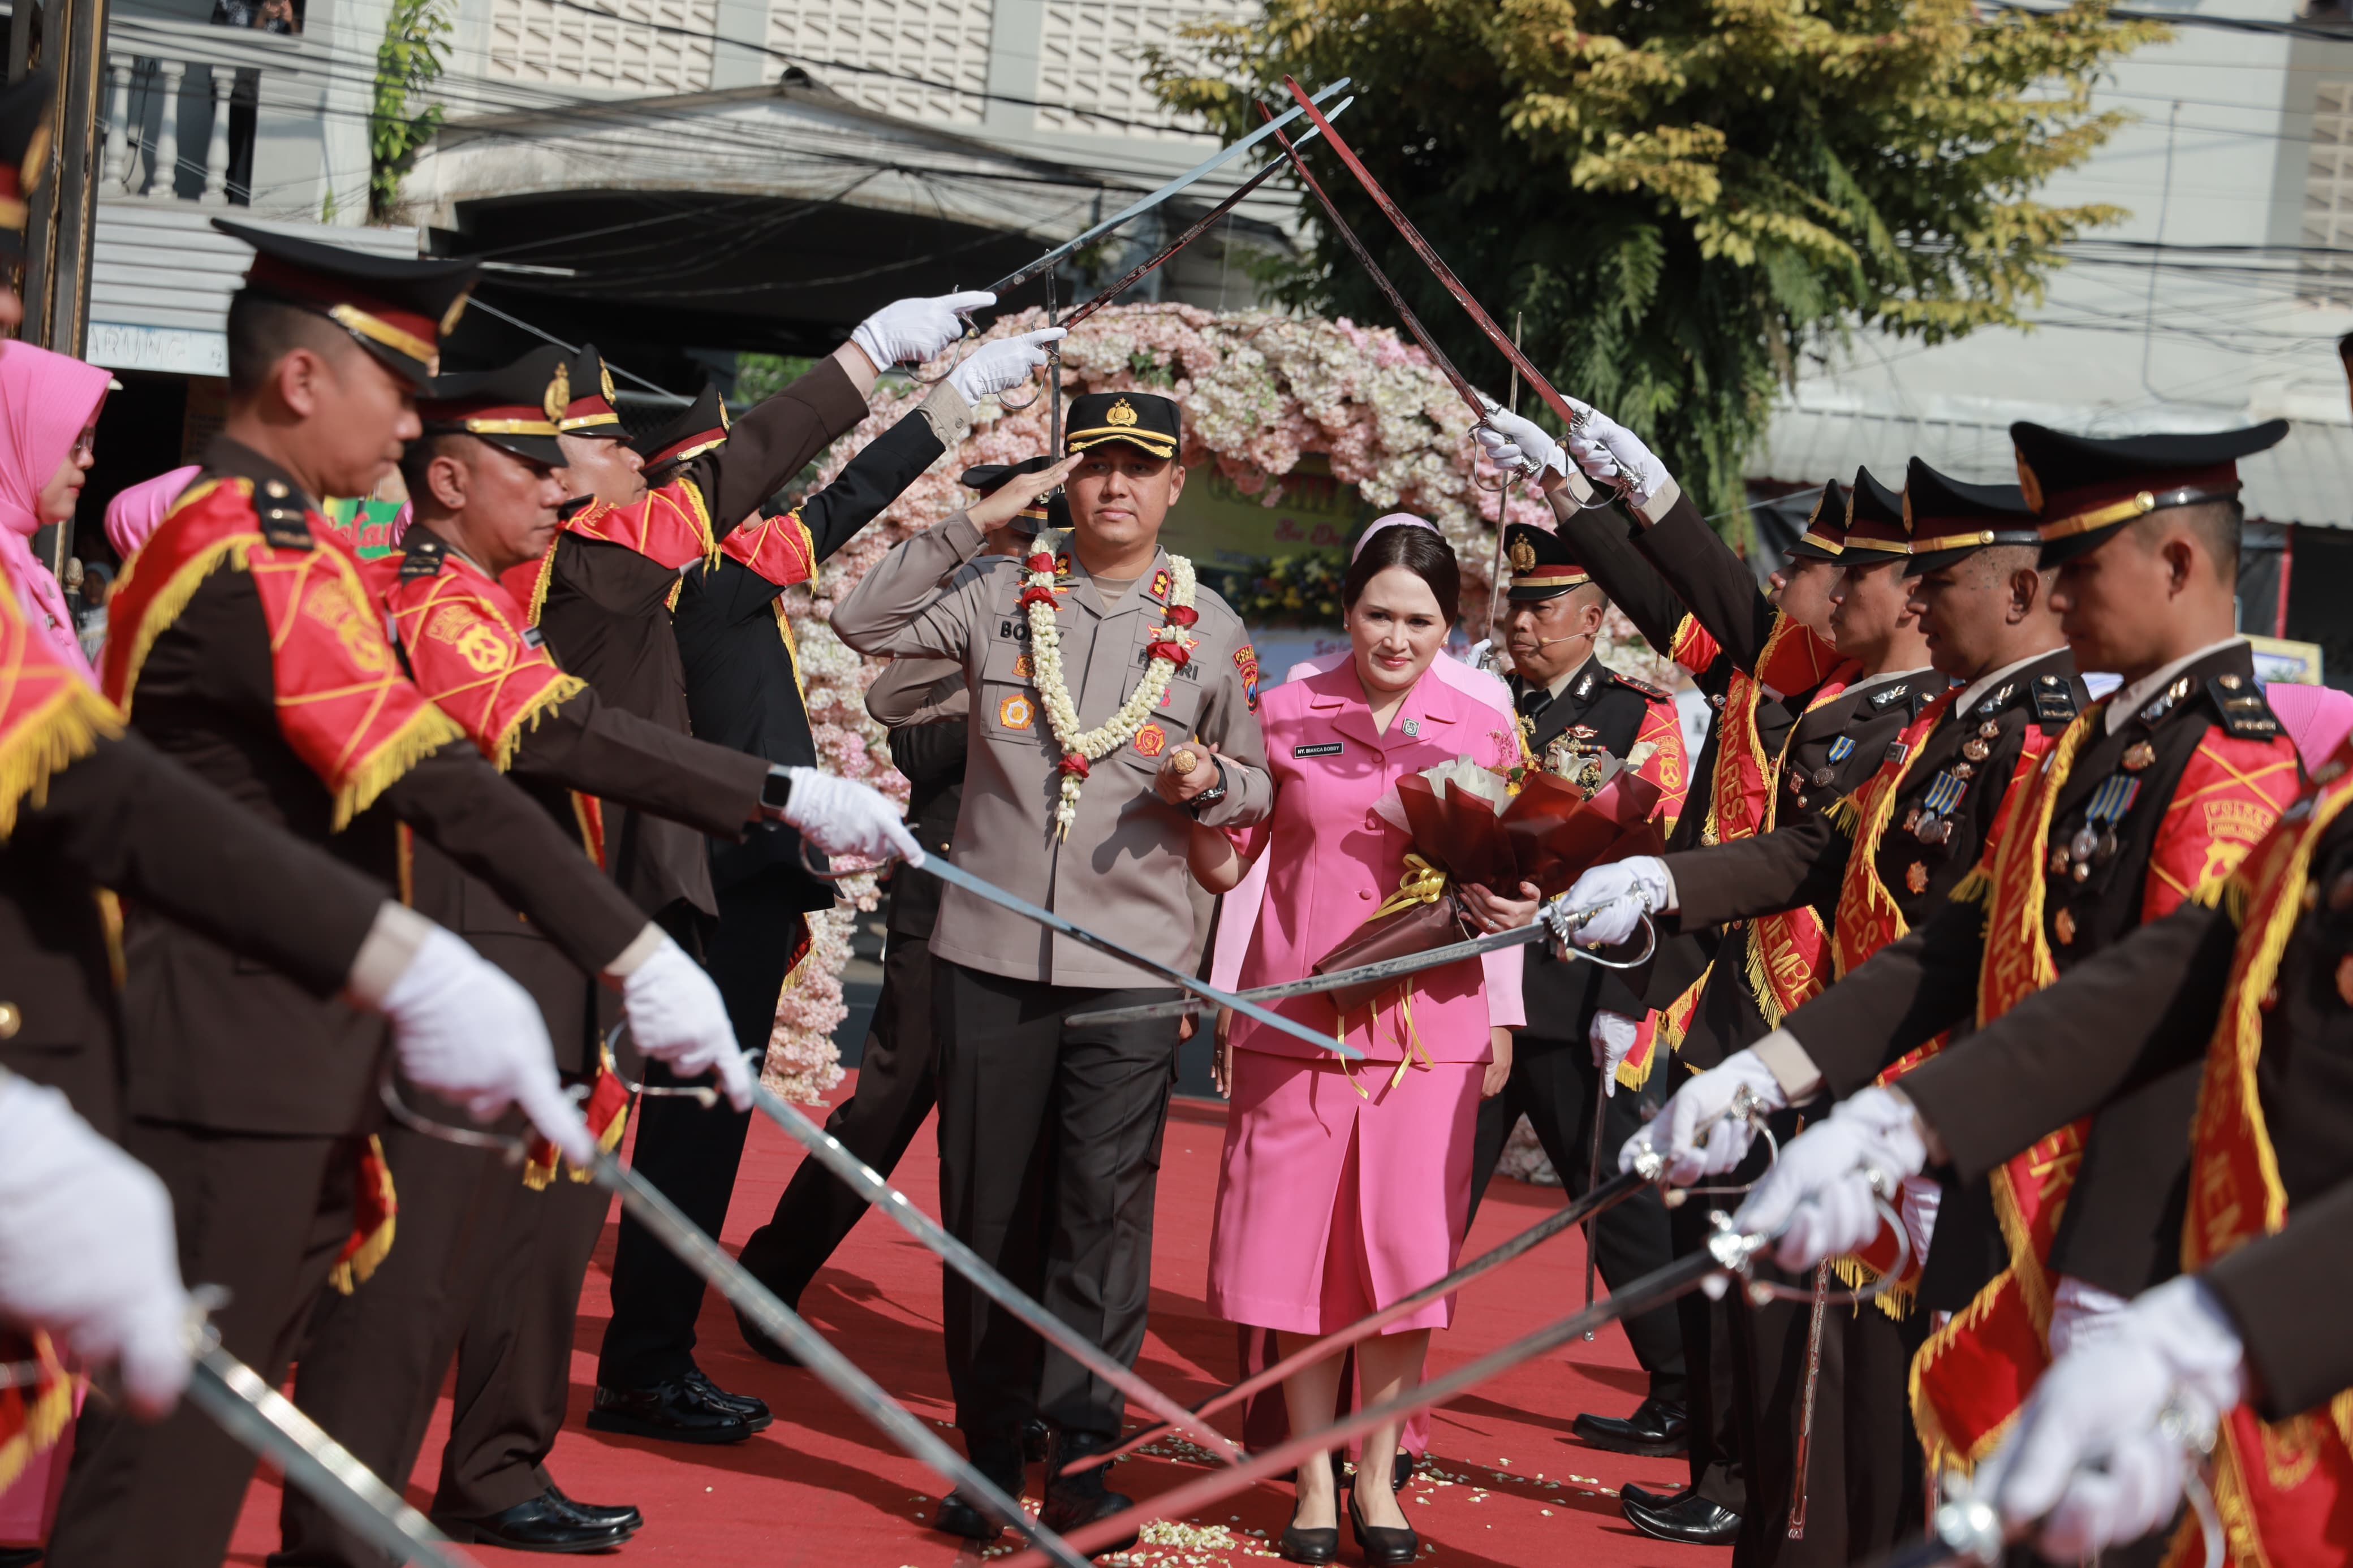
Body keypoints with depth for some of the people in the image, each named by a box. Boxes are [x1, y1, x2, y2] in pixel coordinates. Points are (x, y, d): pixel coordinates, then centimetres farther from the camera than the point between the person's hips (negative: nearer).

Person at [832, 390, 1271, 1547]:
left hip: (1132, 963, -1)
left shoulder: (1210, 630, 6)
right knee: (984, 1209, 5)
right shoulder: (1002, 596, 4)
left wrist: (1208, 783, -11)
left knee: (1105, 1204, -8)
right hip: (989, 954, 1)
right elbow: (863, 623, -1)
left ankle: (1081, 1443, -2)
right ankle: (989, 1446, 14)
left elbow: (1258, 791, 12)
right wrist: (967, 527, -5)